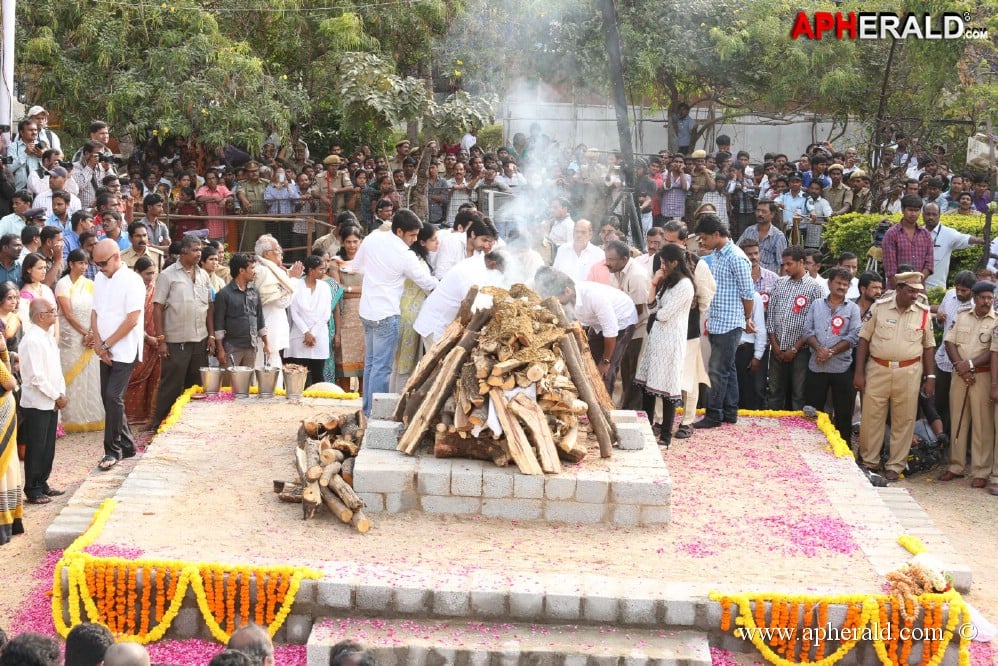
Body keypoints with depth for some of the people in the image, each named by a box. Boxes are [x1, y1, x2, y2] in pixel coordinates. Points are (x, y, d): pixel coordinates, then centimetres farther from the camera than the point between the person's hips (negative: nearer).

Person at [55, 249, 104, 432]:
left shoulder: (89, 284, 7)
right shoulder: (63, 284, -7)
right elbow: (68, 314, -10)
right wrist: (85, 333, -11)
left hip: (91, 336, 4)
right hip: (71, 336, -4)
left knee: (91, 376, 6)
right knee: (74, 377, 1)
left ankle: (92, 417, 15)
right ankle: (74, 419, 8)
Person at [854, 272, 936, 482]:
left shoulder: (923, 313, 0)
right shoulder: (879, 307, -4)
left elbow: (928, 346, 8)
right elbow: (864, 339, 0)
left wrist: (930, 376, 4)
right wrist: (859, 372, -3)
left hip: (909, 372, 1)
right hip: (878, 370, -1)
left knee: (904, 421, 6)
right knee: (871, 417, 5)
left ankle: (896, 465, 17)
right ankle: (869, 461, 20)